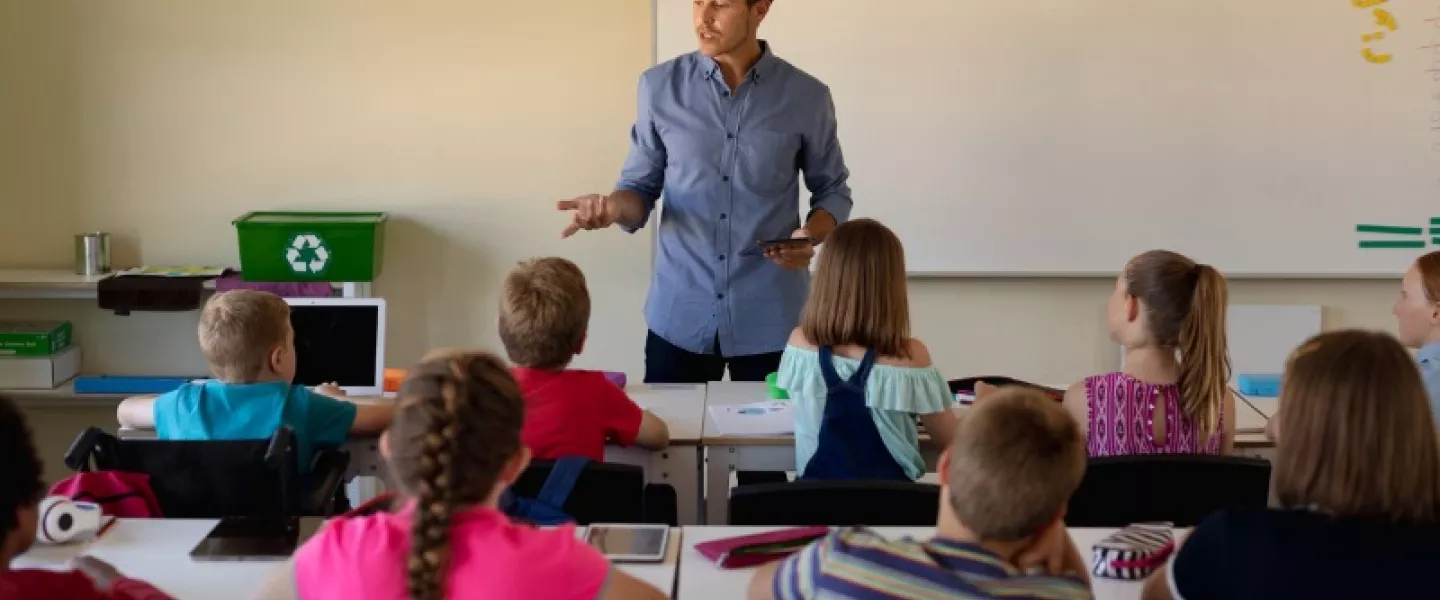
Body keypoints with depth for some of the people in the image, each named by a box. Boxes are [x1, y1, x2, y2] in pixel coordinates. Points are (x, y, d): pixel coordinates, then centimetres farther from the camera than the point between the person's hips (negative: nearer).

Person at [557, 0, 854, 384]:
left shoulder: (807, 97, -2)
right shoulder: (659, 86, -1)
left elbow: (833, 191, 9)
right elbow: (641, 187, 6)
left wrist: (811, 235, -12)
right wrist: (614, 206, -17)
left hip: (771, 319, 0)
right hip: (678, 316, 1)